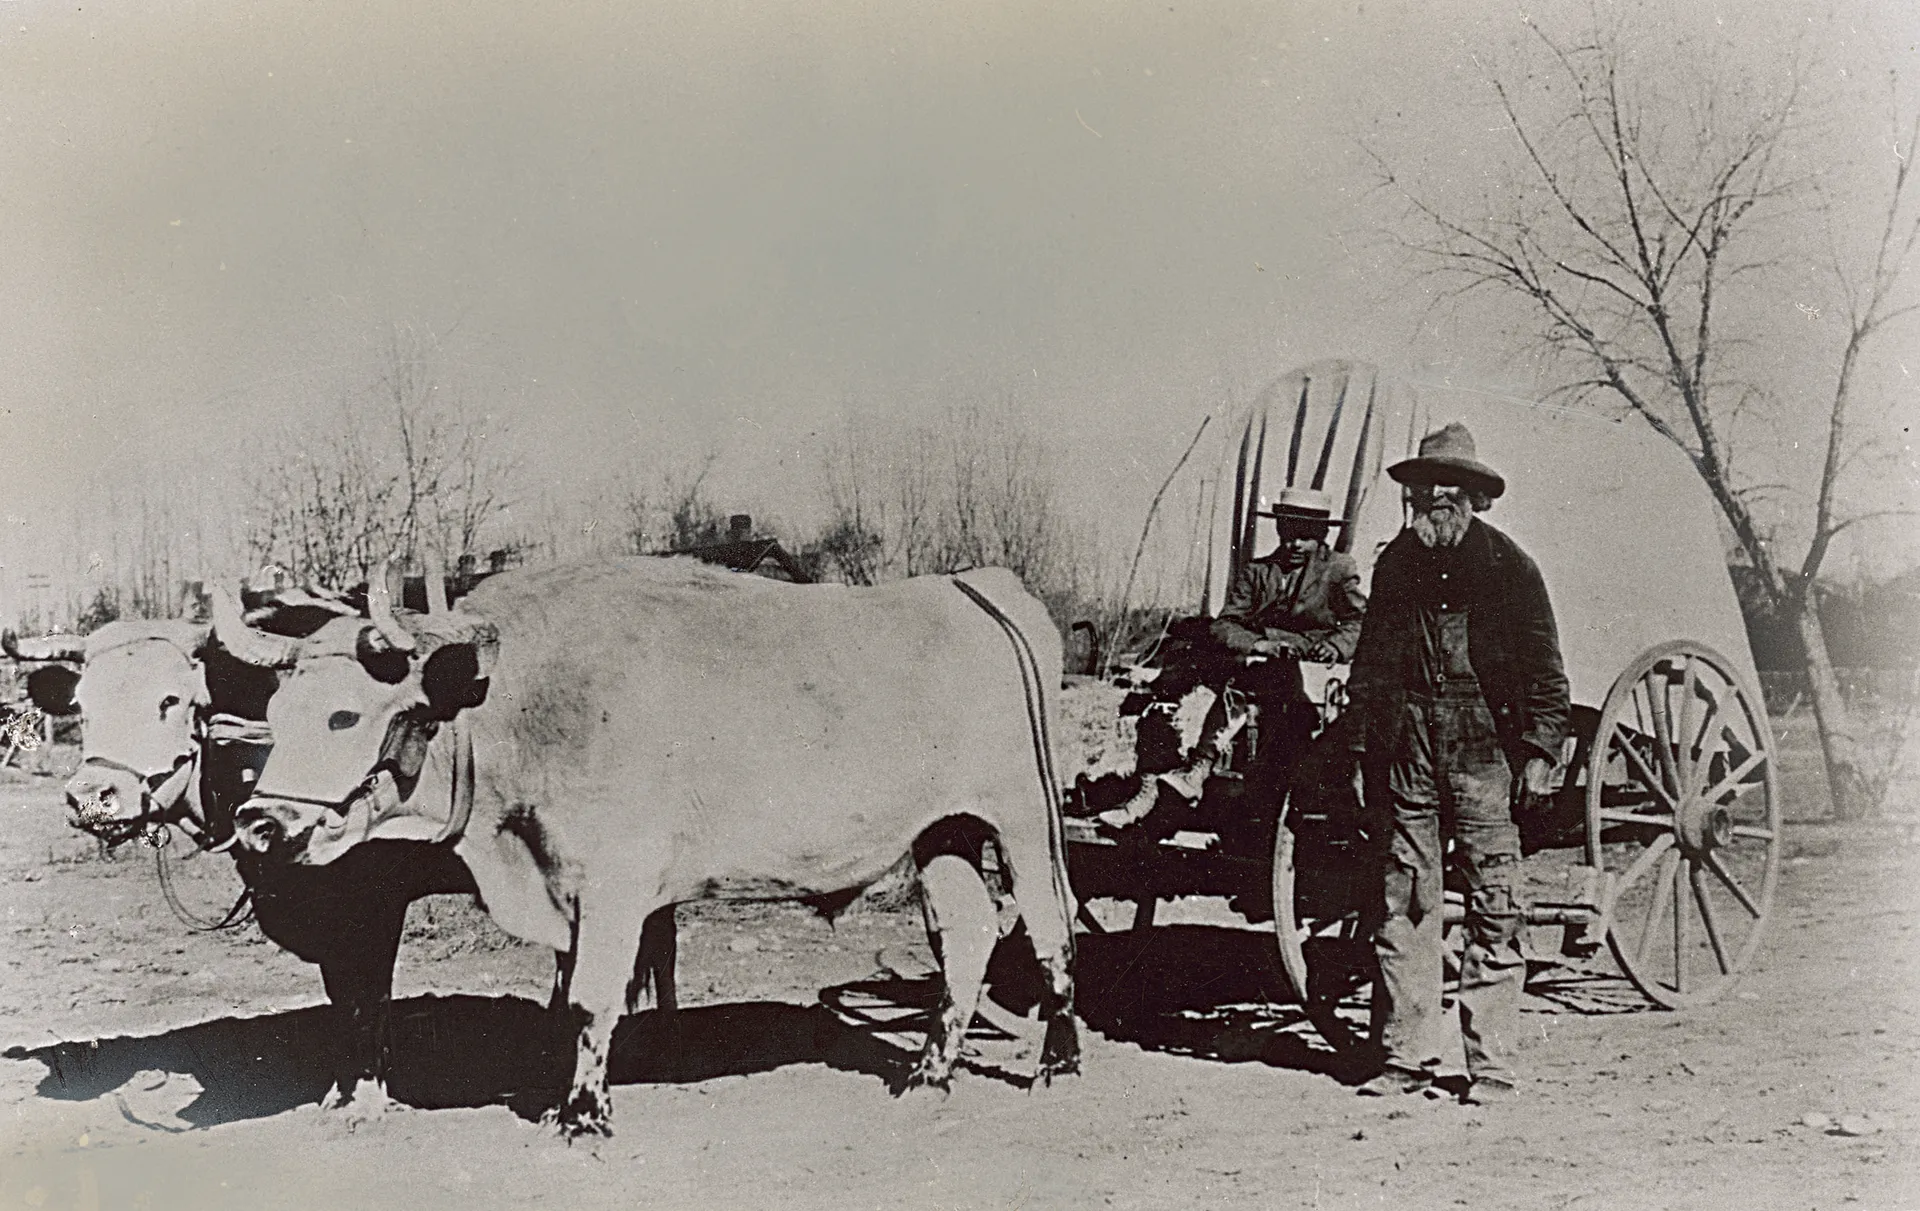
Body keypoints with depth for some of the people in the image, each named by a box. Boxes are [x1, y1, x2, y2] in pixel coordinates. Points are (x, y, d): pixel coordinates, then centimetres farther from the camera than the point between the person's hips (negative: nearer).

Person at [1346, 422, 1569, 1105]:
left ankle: (1492, 1066, 6)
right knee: (1404, 904, 4)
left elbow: (1544, 672, 3)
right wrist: (1363, 751, 13)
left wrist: (1539, 752, -4)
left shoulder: (1508, 568, 1)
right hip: (1406, 754, 4)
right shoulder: (1395, 565, 12)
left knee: (1492, 908, -1)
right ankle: (1405, 1057, 13)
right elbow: (1369, 666, 17)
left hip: (1484, 755, -3)